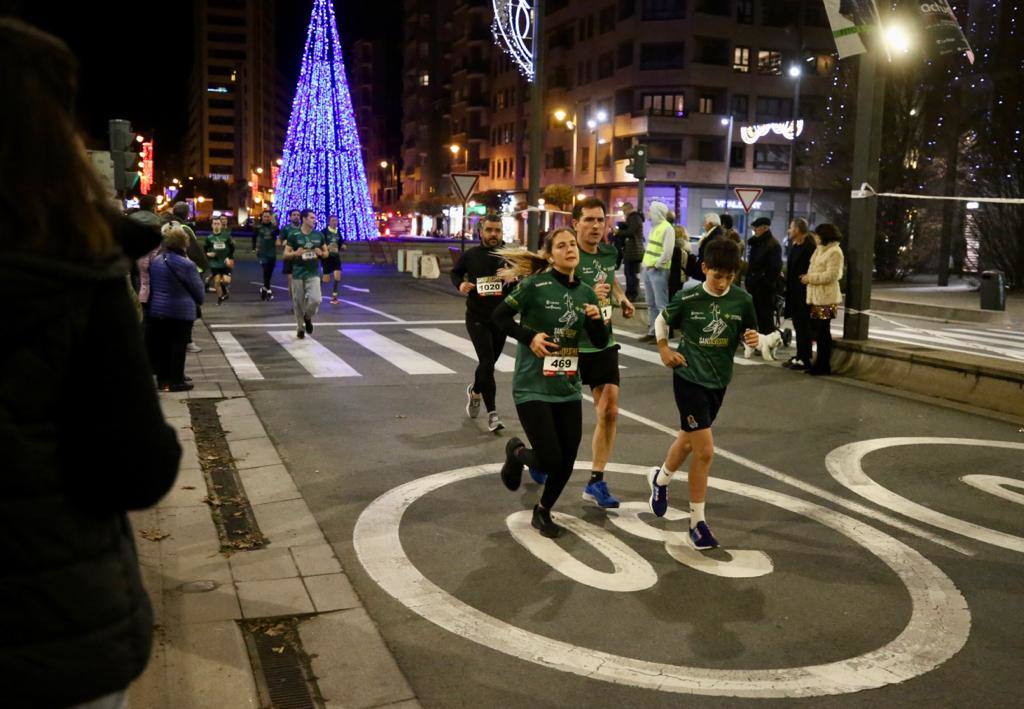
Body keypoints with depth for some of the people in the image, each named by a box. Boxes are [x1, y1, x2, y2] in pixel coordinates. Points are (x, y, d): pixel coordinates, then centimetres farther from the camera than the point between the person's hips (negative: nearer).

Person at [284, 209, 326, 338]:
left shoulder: (319, 235, 5)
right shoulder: (294, 235, -3)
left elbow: (326, 253, 14)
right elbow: (286, 255, -1)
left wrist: (321, 253, -9)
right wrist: (296, 253, -21)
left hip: (313, 273, 1)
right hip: (298, 274, -1)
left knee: (315, 299, -16)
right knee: (298, 303, 5)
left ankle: (308, 317, 16)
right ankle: (301, 328, 24)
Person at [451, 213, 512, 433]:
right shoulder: (470, 255, -3)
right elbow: (455, 272, 14)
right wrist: (460, 284, -7)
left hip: (500, 318, 3)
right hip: (477, 318, -2)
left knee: (489, 362, 17)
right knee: (487, 362, -13)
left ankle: (475, 391, 48)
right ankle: (492, 413, -7)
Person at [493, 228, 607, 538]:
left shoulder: (586, 293, 6)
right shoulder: (536, 284, -11)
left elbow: (600, 342, 9)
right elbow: (500, 315, -5)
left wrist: (596, 319, -11)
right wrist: (530, 337, -17)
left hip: (568, 388, 6)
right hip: (533, 386, -5)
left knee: (566, 461, 7)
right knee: (550, 460, -10)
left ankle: (543, 511, 33)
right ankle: (517, 452, 25)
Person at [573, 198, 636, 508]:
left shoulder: (609, 252, 5)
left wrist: (622, 298, 10)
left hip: (603, 343, 5)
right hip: (569, 345, -5)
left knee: (609, 412, 0)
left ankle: (596, 482, 10)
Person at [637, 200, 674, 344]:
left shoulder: (667, 228, -11)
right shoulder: (654, 227, 16)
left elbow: (668, 251, -17)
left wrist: (657, 265, -14)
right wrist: (644, 264, 13)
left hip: (658, 270, -9)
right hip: (647, 269, 9)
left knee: (661, 304, -5)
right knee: (651, 304, 12)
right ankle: (653, 331, 19)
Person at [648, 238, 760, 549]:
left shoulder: (742, 299, -6)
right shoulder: (687, 298, -12)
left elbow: (748, 333, 6)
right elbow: (661, 320, 6)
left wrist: (753, 339, -15)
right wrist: (664, 351, -3)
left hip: (718, 381, 4)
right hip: (690, 379, -4)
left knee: (689, 439, 22)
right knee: (705, 451, -9)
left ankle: (661, 479, 51)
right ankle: (697, 521, 6)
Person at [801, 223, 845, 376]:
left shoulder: (835, 252, -11)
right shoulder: (820, 250, 18)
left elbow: (831, 275, -18)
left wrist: (810, 278, -14)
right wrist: (807, 276, 8)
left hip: (826, 297, -9)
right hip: (816, 296, 9)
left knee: (823, 331, -5)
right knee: (817, 330, 11)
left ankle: (824, 365, 1)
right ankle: (820, 363, 18)